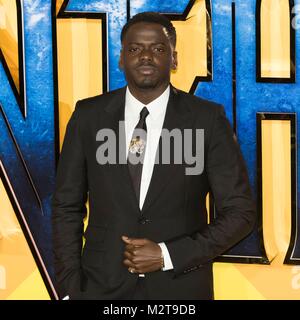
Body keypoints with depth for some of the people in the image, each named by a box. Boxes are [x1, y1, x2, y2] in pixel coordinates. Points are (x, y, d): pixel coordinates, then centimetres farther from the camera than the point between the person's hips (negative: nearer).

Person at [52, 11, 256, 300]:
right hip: (103, 287, 1)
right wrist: (70, 290, -3)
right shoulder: (89, 116, -1)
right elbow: (66, 207, 4)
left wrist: (167, 255, -14)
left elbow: (240, 212, -5)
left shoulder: (207, 119, -6)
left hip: (179, 287, -1)